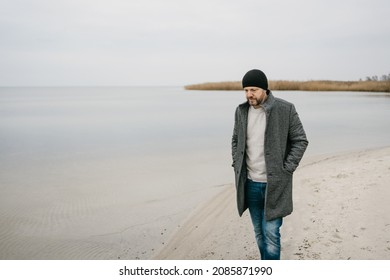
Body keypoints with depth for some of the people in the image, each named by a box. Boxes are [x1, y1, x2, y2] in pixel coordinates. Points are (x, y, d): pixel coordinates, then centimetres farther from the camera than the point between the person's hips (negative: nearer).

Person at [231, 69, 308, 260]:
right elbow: (235, 139, 17)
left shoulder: (285, 109, -10)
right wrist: (237, 165, 6)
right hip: (250, 183, 5)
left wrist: (285, 170, -11)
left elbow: (301, 141, -5)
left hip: (275, 184, -5)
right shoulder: (241, 110, 4)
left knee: (271, 233, -3)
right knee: (259, 233, 16)